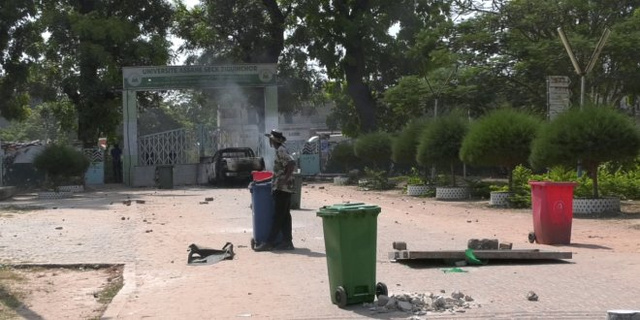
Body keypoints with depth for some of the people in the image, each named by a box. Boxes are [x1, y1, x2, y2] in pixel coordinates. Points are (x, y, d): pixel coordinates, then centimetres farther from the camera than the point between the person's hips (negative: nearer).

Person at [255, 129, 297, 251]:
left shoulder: (281, 151, -13)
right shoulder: (281, 150, 17)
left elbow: (292, 163, -27)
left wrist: (285, 180, -24)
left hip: (282, 189, -10)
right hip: (283, 189, 10)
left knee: (278, 217, -8)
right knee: (284, 216, 9)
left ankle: (269, 242, -7)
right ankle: (287, 242, 10)